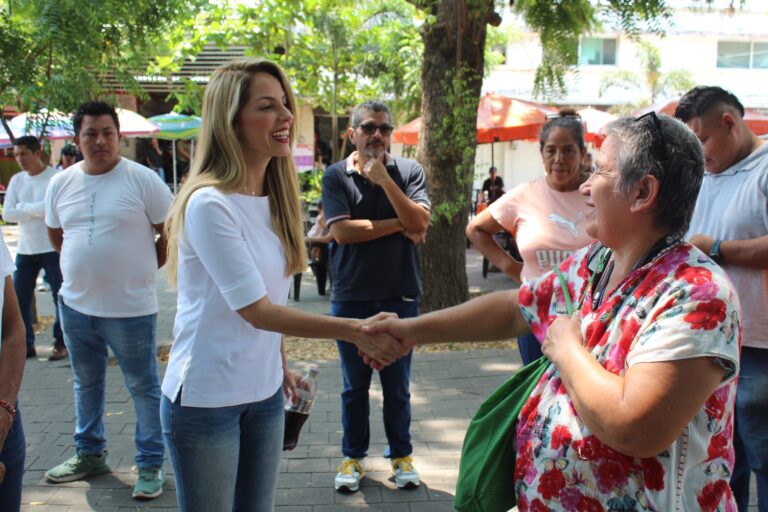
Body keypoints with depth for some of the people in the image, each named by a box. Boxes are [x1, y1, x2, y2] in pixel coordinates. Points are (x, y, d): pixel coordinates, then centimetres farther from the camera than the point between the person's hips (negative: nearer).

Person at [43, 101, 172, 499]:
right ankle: (90, 453, 37)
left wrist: (141, 269, 0)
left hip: (130, 308, -5)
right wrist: (86, 265, 10)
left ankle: (151, 465, 17)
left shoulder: (143, 179, -11)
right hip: (75, 304, 5)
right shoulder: (60, 183, 3)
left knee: (143, 388, 5)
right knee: (86, 383, 20)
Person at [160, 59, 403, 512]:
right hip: (206, 399, -6)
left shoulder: (275, 197, 4)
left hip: (264, 393, 7)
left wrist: (281, 365, 8)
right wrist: (354, 331, -27)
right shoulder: (209, 203, -20)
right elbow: (256, 311, -22)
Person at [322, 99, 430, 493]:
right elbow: (341, 230, -14)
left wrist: (384, 179, -18)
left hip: (399, 296, 0)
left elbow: (420, 223, -12)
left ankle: (401, 455, 26)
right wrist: (399, 225, -10)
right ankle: (353, 457, 25)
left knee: (397, 384, 11)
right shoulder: (336, 175, -2)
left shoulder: (408, 171, 0)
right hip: (351, 298, 0)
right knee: (355, 384, 11)